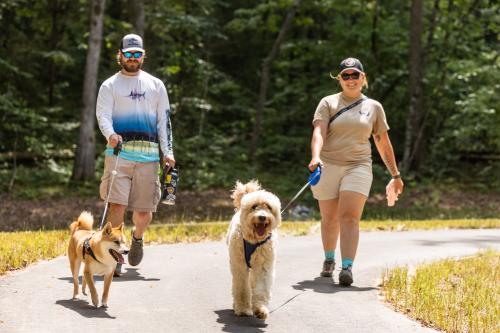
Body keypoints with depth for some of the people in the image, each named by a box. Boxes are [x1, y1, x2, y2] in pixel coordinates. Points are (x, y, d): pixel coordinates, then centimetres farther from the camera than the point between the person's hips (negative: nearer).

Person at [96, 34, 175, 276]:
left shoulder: (155, 85, 17)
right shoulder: (110, 86, 10)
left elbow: (164, 120, 15)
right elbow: (103, 115, -4)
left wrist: (168, 152, 3)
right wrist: (110, 134, -26)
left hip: (148, 155, 2)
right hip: (119, 152, -2)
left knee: (144, 210, 3)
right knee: (117, 203, -14)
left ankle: (137, 237, 36)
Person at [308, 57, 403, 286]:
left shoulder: (373, 107, 10)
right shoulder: (328, 103, 3)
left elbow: (383, 143, 16)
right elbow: (319, 132, -12)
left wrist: (395, 174, 17)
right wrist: (315, 157, -31)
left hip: (358, 167, 0)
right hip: (328, 167, 0)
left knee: (350, 217, -16)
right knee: (329, 219, 10)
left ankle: (347, 268, -24)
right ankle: (329, 260, 34)